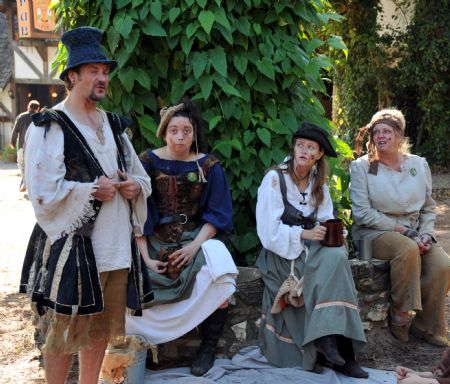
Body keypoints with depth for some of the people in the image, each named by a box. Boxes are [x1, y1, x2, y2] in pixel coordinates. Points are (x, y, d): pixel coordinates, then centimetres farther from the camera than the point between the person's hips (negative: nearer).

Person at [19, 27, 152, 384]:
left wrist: (136, 186, -1)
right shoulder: (49, 126, -7)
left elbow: (142, 177, 20)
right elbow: (43, 193, -16)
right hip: (72, 246, -6)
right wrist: (92, 191, -16)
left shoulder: (113, 124, 14)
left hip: (115, 245, 7)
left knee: (101, 327, 15)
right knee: (65, 333, 3)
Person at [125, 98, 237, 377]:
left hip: (197, 238, 0)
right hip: (155, 241, 0)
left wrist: (195, 245, -14)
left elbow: (218, 215, 0)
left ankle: (208, 348, -8)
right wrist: (145, 257, -12)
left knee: (218, 281, -29)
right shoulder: (147, 163, -2)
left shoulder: (209, 166, 0)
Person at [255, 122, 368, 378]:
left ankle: (330, 339, -27)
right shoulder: (275, 179, -8)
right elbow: (268, 231, -13)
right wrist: (304, 235, -20)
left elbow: (325, 222, 9)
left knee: (337, 256, -27)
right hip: (282, 252, -5)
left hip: (311, 247, 5)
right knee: (332, 262, -29)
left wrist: (331, 232, -13)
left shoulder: (319, 184, 10)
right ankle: (326, 342, -24)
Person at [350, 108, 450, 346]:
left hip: (413, 234, 4)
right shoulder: (361, 167, -2)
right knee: (408, 249, -35)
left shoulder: (419, 165, 10)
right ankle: (399, 316, -16)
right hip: (374, 233, -4)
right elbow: (362, 213, -11)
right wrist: (403, 231, -15)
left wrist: (425, 235, -6)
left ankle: (426, 327, -1)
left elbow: (428, 208, 15)